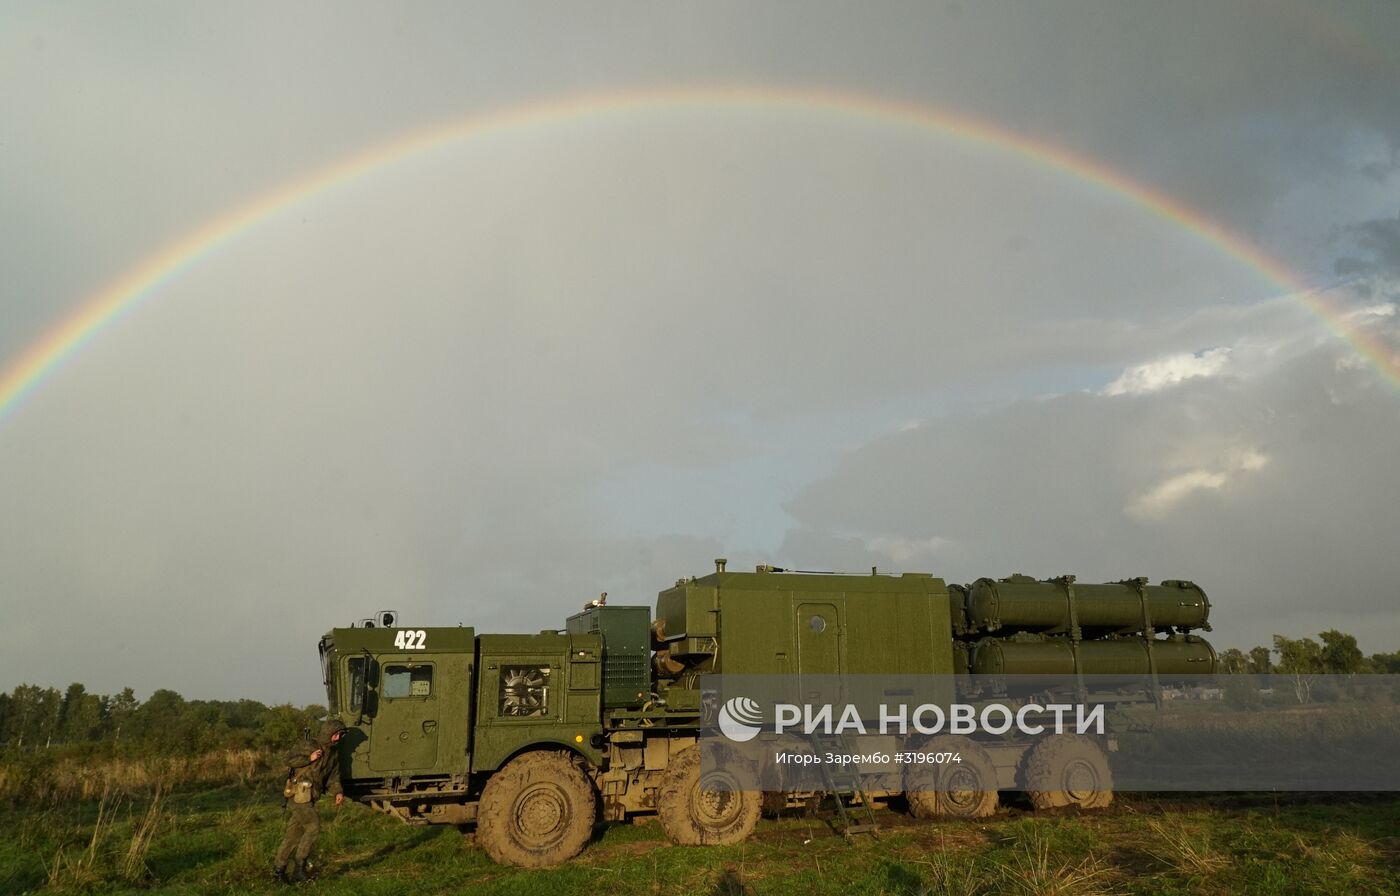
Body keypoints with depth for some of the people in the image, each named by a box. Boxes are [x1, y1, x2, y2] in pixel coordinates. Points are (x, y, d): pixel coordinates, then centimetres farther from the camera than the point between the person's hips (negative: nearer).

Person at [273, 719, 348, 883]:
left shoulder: (334, 752, 12)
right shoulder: (309, 745, -9)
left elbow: (333, 777, 12)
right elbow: (289, 758, -9)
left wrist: (338, 792, -5)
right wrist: (309, 758, -19)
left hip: (310, 797, 8)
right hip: (299, 793, -8)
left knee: (294, 833, 10)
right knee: (313, 826, -13)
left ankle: (278, 870, 18)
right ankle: (299, 868, -4)